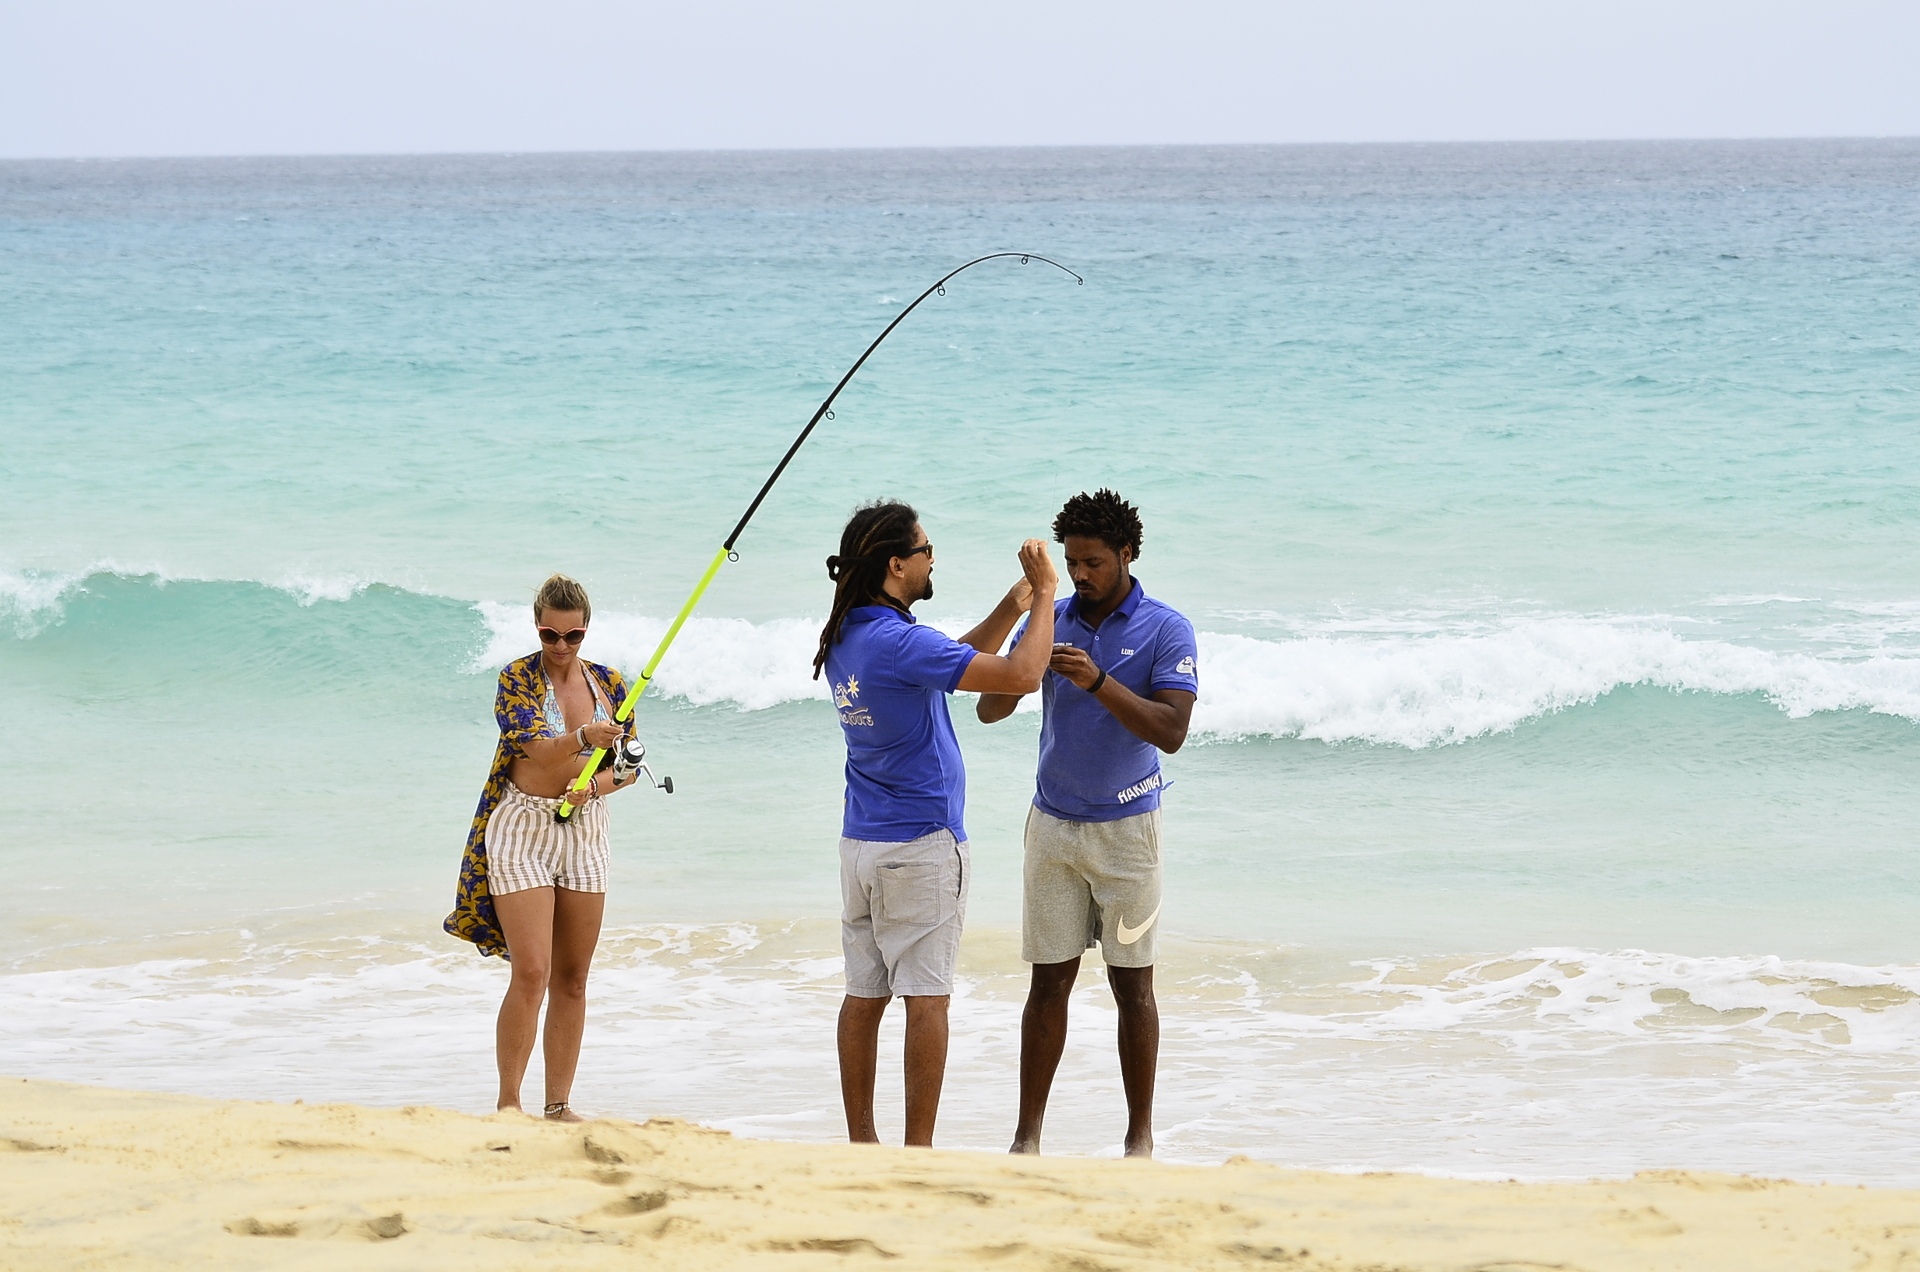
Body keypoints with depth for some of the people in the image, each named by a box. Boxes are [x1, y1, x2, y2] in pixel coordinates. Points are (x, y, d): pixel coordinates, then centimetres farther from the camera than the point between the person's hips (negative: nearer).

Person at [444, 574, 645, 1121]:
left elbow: (628, 764, 10)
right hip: (523, 830, -5)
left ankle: (559, 1106, 12)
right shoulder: (517, 678, -8)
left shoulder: (609, 684, 6)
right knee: (531, 973, -14)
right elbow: (539, 749, -23)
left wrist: (595, 786, -11)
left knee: (572, 979, 6)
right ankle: (508, 1105, -8)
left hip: (585, 830, 5)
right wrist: (584, 737, -43)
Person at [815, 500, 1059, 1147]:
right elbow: (1021, 676, -22)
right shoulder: (900, 644, -20)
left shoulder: (845, 638, 8)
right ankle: (918, 1154, -3)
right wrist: (1044, 593, -10)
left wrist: (1012, 606, 13)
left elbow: (957, 659, 21)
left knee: (864, 995, 10)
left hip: (860, 844, 8)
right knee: (926, 998, -4)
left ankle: (860, 1142, 13)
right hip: (921, 846, -8)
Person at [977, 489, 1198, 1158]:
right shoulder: (1050, 620, 5)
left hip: (1127, 828, -3)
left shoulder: (1166, 630, -7)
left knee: (1133, 985, 1)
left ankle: (1141, 1136, 9)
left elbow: (1171, 731, -18)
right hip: (1053, 823, 3)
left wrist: (1096, 681, -28)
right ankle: (1027, 1135, 4)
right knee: (1049, 983, 2)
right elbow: (990, 709, 1)